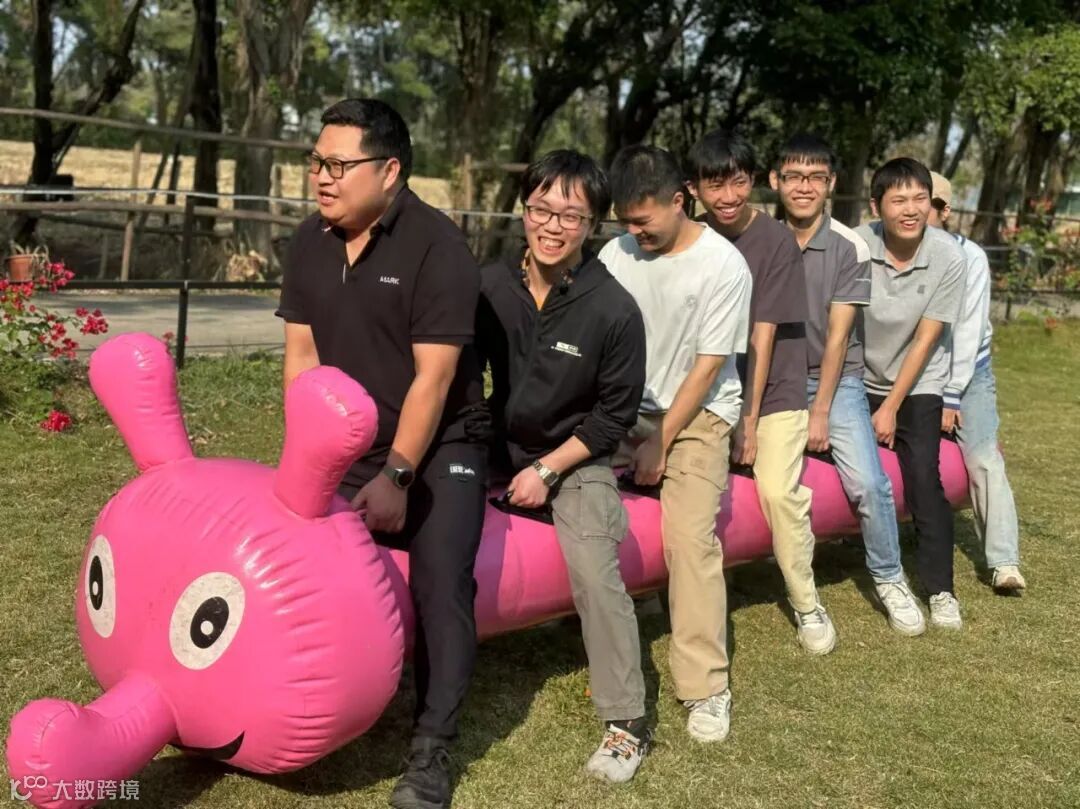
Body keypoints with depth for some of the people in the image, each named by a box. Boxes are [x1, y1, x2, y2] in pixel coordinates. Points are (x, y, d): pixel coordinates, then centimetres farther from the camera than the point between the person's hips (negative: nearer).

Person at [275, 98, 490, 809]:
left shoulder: (437, 246, -18)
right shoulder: (311, 243, 1)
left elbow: (434, 376, -20)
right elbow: (302, 355, 4)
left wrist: (397, 477, -20)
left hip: (439, 450, -5)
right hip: (350, 446, 6)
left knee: (440, 587, -12)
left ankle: (433, 748, -1)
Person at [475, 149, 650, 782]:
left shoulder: (614, 310, -18)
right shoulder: (490, 286, -9)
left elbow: (616, 415, -10)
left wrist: (547, 470, -13)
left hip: (577, 461, -4)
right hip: (501, 450, 4)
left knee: (595, 574, -21)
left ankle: (627, 725, -9)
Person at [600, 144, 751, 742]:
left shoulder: (724, 266, -11)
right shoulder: (617, 255, -2)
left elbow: (707, 367, -10)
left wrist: (660, 443, -9)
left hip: (698, 414, -4)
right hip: (626, 408, 4)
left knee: (690, 538, -18)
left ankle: (706, 689, -9)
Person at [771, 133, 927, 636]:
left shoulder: (850, 249, -7)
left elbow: (837, 336, -8)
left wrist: (820, 411, -9)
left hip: (837, 382, -1)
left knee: (869, 483, -16)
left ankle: (889, 580, 7)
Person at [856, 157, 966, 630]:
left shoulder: (948, 259, -18)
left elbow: (925, 339, -12)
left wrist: (892, 407, -9)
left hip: (918, 386, -1)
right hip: (859, 380, 1)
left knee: (923, 479, -11)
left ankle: (940, 590, 2)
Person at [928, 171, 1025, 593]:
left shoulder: (969, 257, -14)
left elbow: (968, 332, -15)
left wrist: (950, 398, -16)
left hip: (968, 370, -2)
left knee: (983, 460, -13)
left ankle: (1004, 563, -15)